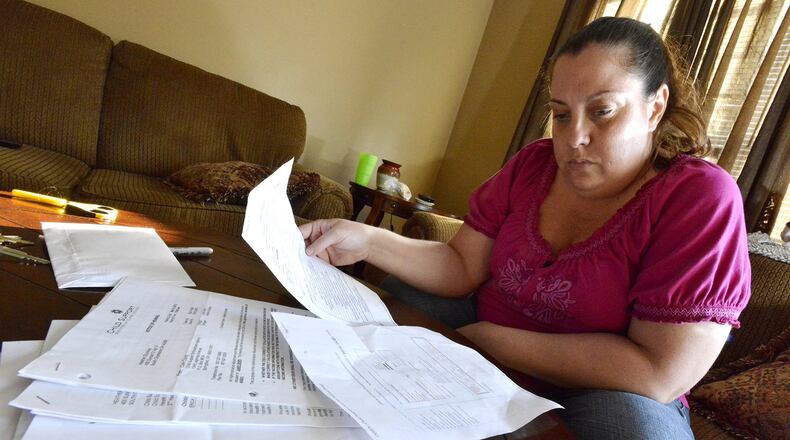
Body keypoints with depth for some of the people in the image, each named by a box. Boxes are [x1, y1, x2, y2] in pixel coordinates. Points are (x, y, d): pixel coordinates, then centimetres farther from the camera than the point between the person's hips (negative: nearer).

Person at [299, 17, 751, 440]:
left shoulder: (701, 200, -19)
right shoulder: (533, 164, -3)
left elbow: (660, 373, -25)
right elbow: (462, 269, -5)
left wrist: (493, 340, -23)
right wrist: (370, 241, -21)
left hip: (602, 391, -4)